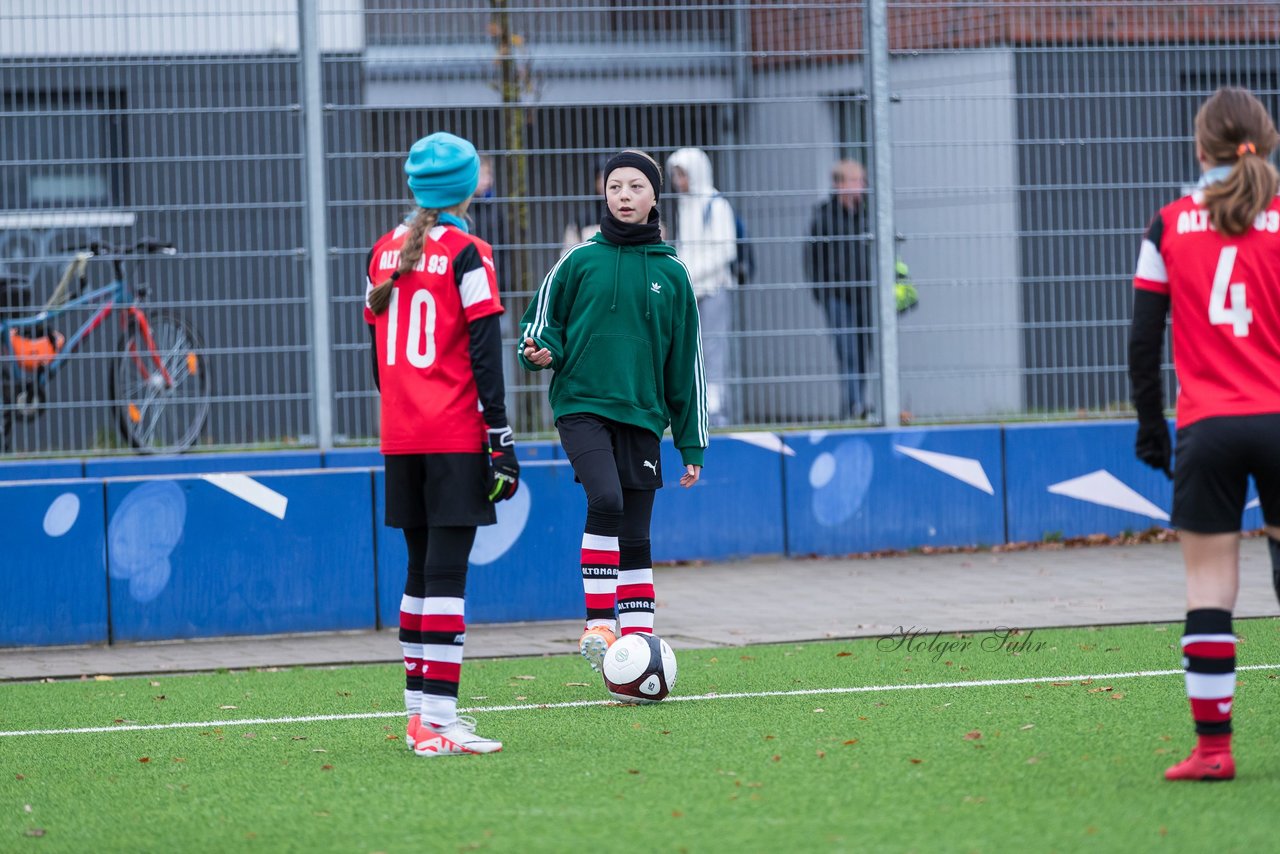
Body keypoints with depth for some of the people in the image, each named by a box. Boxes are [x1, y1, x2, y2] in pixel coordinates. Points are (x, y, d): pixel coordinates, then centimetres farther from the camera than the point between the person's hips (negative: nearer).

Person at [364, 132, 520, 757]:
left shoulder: (384, 253, 10)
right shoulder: (466, 253, -8)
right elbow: (484, 353, -11)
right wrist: (500, 439, -10)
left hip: (401, 438, 6)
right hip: (456, 437, -6)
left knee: (421, 570, 16)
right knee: (446, 573, -8)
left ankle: (420, 710, 20)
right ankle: (437, 722, -13)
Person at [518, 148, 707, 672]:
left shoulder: (670, 273, 8)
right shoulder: (579, 262, 3)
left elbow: (685, 364, 13)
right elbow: (541, 325, 12)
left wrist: (692, 445, 12)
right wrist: (540, 352, -13)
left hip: (642, 415, 3)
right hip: (582, 406, -3)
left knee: (635, 537, 3)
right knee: (606, 498, -25)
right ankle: (599, 623, -19)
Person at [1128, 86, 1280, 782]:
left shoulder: (1169, 227, 3)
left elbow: (1143, 340, 2)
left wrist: (1151, 430, 11)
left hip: (1207, 430, 0)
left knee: (1209, 584, 3)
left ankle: (1212, 745, 1)